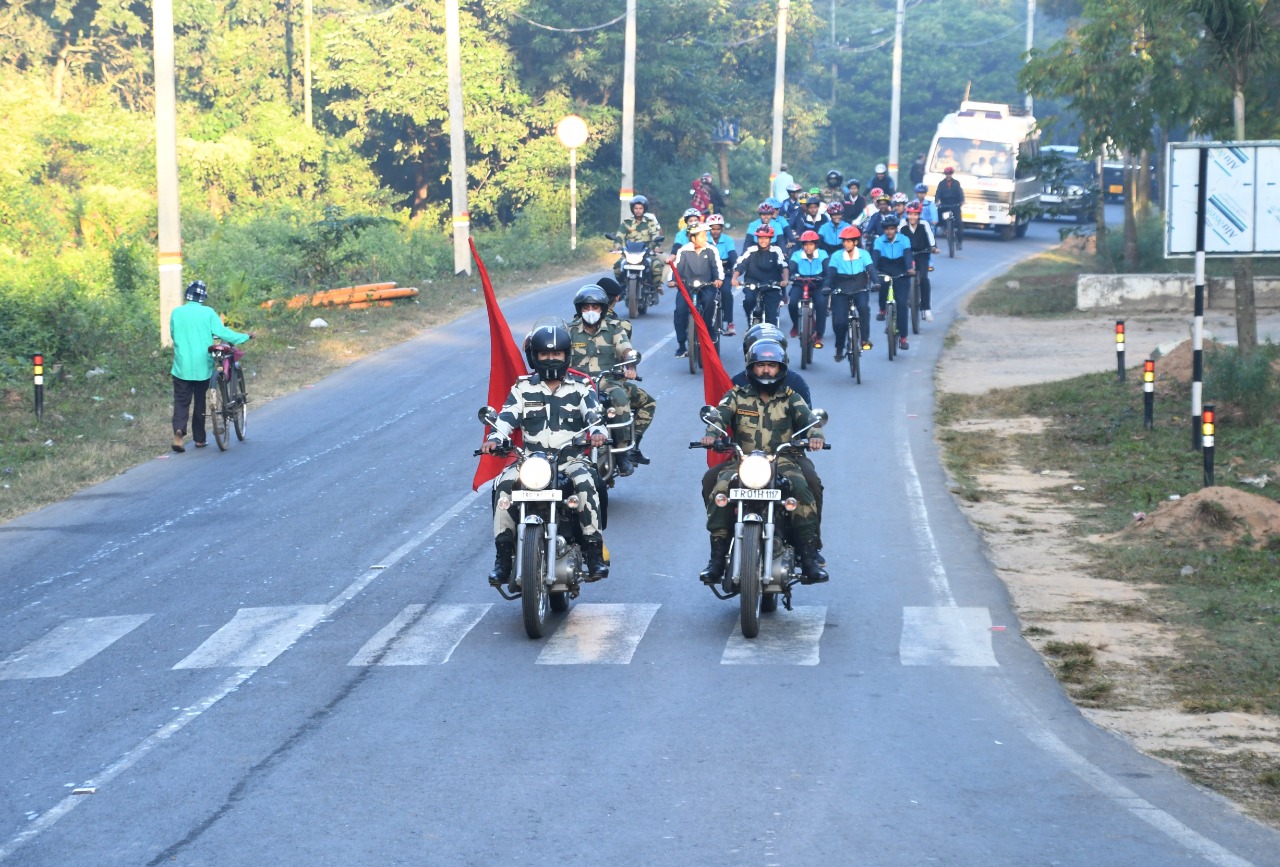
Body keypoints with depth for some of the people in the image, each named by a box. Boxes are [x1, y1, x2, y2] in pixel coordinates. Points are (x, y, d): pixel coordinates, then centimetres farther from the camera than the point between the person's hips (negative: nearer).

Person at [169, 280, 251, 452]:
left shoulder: (176, 313, -2)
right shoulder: (207, 313, -7)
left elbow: (173, 334, 9)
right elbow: (223, 332, -9)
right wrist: (245, 337, 4)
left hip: (181, 366, 0)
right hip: (202, 366, 0)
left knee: (181, 401, 5)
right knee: (200, 401, 13)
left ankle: (178, 430, -20)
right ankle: (199, 438, 18)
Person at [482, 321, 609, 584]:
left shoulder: (580, 387, 10)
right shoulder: (523, 388, 12)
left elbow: (593, 413, -5)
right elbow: (507, 416, 1)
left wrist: (597, 432, -28)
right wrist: (495, 438, -20)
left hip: (571, 458, -1)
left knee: (586, 483, -33)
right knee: (504, 484, -26)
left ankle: (594, 552, -25)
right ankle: (503, 556, -21)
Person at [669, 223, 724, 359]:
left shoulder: (711, 250, 2)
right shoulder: (684, 251, 1)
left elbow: (717, 266, -7)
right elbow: (676, 266, -5)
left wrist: (719, 279, -26)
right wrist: (672, 280, -23)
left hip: (706, 286, 0)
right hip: (686, 286, 0)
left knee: (708, 302, -32)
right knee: (680, 310, -19)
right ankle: (681, 345, -10)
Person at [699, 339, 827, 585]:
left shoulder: (790, 399, 15)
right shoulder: (737, 396, 15)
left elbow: (808, 417, -1)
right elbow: (720, 414, -2)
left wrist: (815, 435, -25)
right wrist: (711, 433, -26)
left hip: (782, 461, 0)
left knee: (802, 489, -30)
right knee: (719, 490, -29)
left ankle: (809, 559, -24)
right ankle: (717, 559, -21)